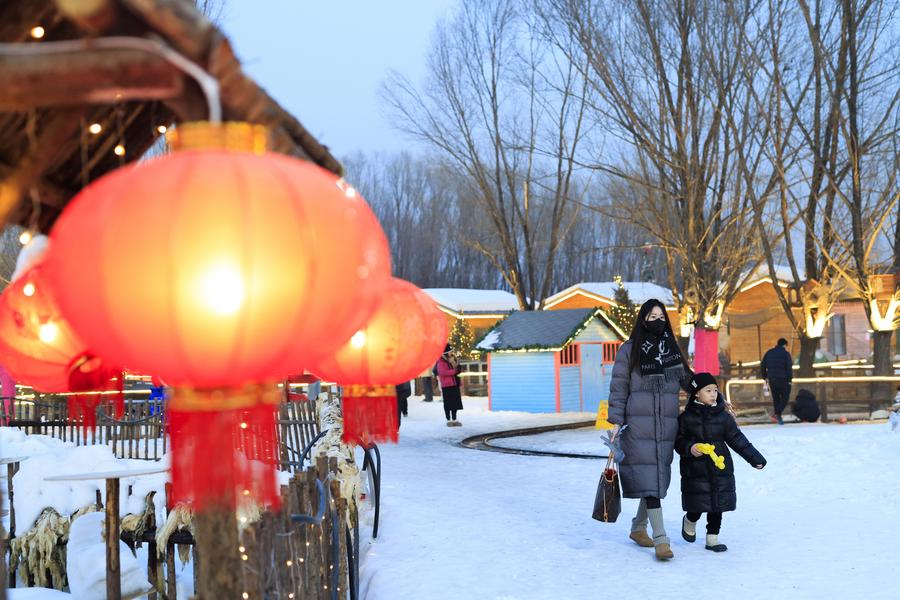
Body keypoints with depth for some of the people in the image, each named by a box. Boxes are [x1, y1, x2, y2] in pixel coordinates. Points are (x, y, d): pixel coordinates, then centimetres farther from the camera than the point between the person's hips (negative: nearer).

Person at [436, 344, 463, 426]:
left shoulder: (452, 360, 16)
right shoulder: (441, 362, -10)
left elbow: (457, 371, 21)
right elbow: (443, 372, -23)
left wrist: (456, 365, 0)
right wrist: (453, 371, -15)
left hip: (454, 385, 8)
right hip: (446, 386, -8)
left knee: (455, 403, 9)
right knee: (448, 404, -1)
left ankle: (454, 420, 16)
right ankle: (449, 420, 6)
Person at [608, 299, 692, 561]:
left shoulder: (672, 348, 14)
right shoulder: (629, 350, 1)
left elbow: (688, 380, 20)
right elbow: (619, 387, -1)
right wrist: (616, 422, -7)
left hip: (667, 425, 5)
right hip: (639, 425, -5)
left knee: (660, 476, 7)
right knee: (648, 477, -11)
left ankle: (638, 528, 25)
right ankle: (660, 539, -12)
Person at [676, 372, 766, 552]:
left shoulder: (723, 416, 2)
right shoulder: (687, 417, -5)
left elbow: (737, 439, 8)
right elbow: (678, 440, 0)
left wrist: (755, 458, 8)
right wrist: (689, 448, -20)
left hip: (720, 469, 3)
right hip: (695, 470, -3)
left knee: (717, 505, 6)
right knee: (697, 506, 0)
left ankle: (712, 538, 20)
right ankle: (690, 521, 33)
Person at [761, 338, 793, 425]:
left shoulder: (769, 353, 9)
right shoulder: (785, 354, -6)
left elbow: (762, 366, 11)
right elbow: (789, 368, -11)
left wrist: (765, 377, 18)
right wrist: (790, 379, -4)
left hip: (772, 380, 5)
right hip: (783, 380, -5)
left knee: (776, 398, 13)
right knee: (784, 398, 2)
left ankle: (777, 416, 13)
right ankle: (777, 414, -15)